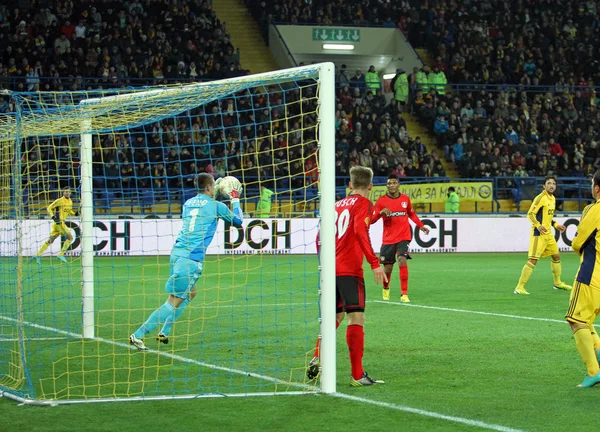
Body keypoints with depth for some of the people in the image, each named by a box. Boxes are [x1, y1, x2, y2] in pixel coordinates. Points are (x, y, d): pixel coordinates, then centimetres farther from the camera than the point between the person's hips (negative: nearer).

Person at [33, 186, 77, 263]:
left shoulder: (70, 201, 14)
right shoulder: (60, 201, -10)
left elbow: (69, 211, 28)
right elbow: (49, 208, -8)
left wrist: (75, 213, 7)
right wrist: (53, 217, -21)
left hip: (61, 223, 8)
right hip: (59, 222, -8)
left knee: (50, 241, 9)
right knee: (70, 237, -11)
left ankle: (37, 255, 11)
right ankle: (61, 254, -7)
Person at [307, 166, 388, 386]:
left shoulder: (337, 205, 18)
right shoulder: (362, 203, -2)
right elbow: (360, 230, -19)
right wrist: (374, 263, -24)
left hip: (331, 269, 7)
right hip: (349, 269, -7)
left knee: (336, 316, 20)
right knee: (356, 317, -6)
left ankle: (317, 358, 5)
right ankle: (357, 375, -9)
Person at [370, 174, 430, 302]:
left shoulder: (405, 199, 4)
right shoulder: (381, 201, -4)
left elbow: (412, 214, 22)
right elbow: (371, 219, -7)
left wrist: (421, 226, 14)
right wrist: (381, 212, -24)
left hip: (403, 237, 0)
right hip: (388, 239, 0)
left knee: (402, 261, -21)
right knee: (388, 268, 6)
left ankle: (404, 294, -15)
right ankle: (386, 289, 39)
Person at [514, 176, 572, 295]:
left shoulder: (552, 199, 13)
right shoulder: (541, 198, -14)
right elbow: (530, 214, -18)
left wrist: (556, 225, 18)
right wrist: (538, 225, -30)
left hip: (548, 233, 9)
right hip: (539, 233, -9)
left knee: (556, 256, 19)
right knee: (533, 260, -14)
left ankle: (558, 283, 37)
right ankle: (519, 287, -13)